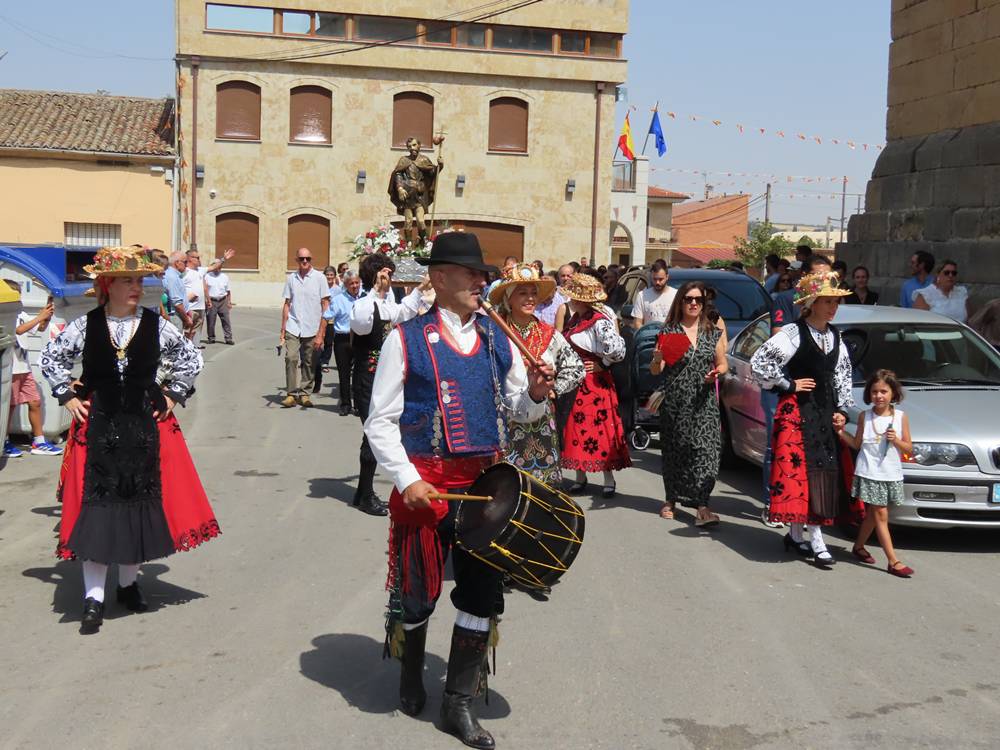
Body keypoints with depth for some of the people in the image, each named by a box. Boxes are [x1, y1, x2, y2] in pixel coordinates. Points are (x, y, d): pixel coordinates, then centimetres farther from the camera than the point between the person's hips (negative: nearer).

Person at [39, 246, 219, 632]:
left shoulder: (157, 325, 0)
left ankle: (129, 583, 25)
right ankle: (94, 597, 3)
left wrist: (173, 396, 6)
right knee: (97, 503, -3)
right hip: (97, 426, -1)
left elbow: (190, 359, 11)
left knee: (142, 500, 7)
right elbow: (51, 358, 11)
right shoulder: (85, 326, -2)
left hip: (146, 425, 2)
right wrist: (68, 397, 5)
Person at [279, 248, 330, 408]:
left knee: (309, 363, 4)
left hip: (312, 329, -1)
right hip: (293, 327, 1)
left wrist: (321, 333, -7)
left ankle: (304, 393, 17)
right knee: (291, 358, -11)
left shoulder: (319, 277, -1)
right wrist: (282, 330, 8)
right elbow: (287, 304, 13)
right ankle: (291, 394, -3)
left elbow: (325, 305, -2)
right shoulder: (291, 278, 8)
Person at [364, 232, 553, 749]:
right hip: (425, 483, -4)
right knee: (417, 591, 8)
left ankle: (459, 703, 22)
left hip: (486, 481, 4)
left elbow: (517, 411, 14)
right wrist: (407, 481, -15)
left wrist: (534, 394, -8)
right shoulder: (406, 339, -6)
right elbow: (380, 422, -5)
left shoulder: (499, 340, 8)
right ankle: (411, 676, 38)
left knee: (482, 594, 7)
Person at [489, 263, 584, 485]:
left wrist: (554, 389, 1)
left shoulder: (550, 335, 6)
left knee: (543, 482, 6)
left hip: (542, 423, 3)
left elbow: (576, 368, 12)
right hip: (505, 419, -3)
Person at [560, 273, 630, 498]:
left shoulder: (599, 321, -16)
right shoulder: (576, 319, 12)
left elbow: (617, 348, -25)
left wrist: (601, 364, -12)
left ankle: (609, 479, 4)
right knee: (575, 429, 10)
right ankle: (580, 476, 19)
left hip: (594, 384, -9)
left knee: (599, 428, -3)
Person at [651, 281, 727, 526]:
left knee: (705, 448, -11)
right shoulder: (668, 331, 3)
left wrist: (717, 372, -7)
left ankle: (702, 507, -15)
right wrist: (658, 360, -21)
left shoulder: (713, 333, 10)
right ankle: (671, 499, 22)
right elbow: (655, 370, 2)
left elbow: (723, 364, 15)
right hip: (674, 402, -1)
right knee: (674, 450, 6)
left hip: (704, 402, 1)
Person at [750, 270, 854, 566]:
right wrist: (789, 385, -8)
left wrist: (842, 410, 9)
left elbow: (843, 376, 19)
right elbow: (758, 363, -13)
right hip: (797, 410, -7)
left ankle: (797, 534, 14)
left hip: (826, 412, 7)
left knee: (823, 472, 5)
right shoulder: (793, 333, -8)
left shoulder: (835, 337, 12)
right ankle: (815, 540, -8)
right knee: (798, 470, -9)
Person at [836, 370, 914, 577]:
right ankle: (893, 561, -4)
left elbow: (908, 448, 3)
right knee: (881, 515, -3)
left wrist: (896, 440, -15)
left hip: (891, 475, 2)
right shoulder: (864, 417, 1)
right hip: (869, 473, -2)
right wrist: (841, 432, -4)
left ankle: (859, 546, 33)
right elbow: (857, 444, 8)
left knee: (872, 514, 13)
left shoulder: (901, 417, 1)